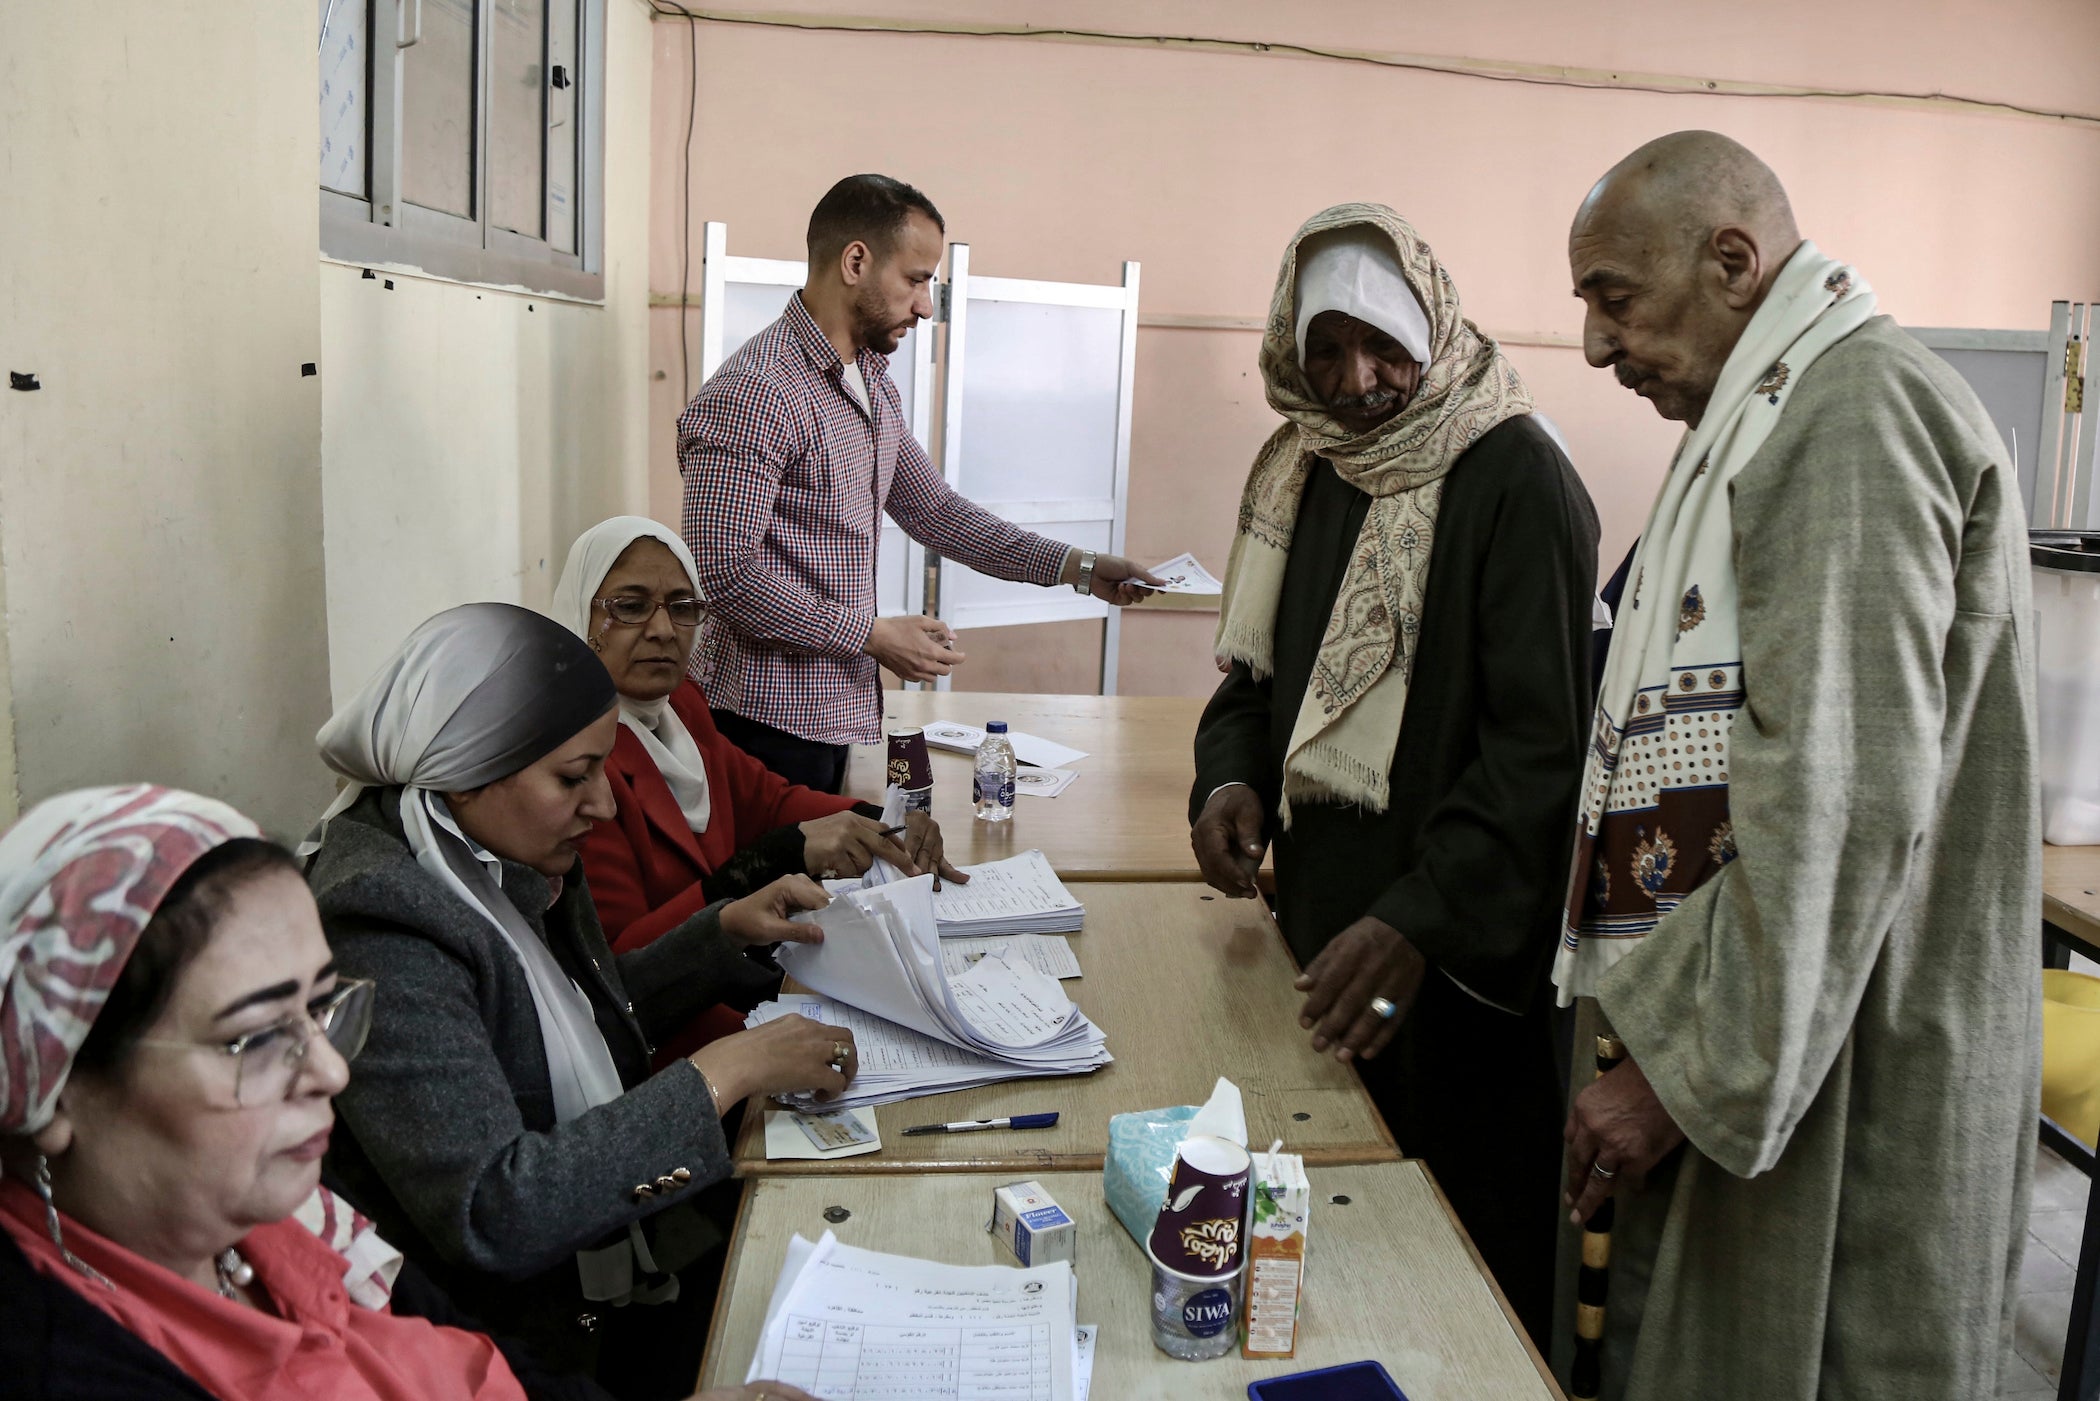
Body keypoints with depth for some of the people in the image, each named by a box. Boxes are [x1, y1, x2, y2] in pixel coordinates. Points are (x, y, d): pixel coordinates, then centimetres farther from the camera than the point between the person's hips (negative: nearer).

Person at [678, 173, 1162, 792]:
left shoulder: (872, 383, 13)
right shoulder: (754, 392, -18)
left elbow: (934, 510, 19)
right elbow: (726, 572, -23)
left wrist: (1077, 567, 12)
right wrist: (873, 635, -18)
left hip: (843, 712, 9)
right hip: (769, 724, -9)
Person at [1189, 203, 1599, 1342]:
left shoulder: (1516, 477, -13)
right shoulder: (1302, 467, 9)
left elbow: (1543, 740, -19)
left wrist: (1423, 921, -27)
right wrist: (1231, 774, -3)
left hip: (1459, 955, -6)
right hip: (1317, 919, 7)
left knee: (1465, 1261, 5)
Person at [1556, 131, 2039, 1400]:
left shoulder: (1860, 412, -15)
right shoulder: (1786, 416, 17)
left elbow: (1841, 801, -24)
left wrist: (1690, 1069, -18)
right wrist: (1672, 1041, 18)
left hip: (1841, 1091, -9)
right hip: (1750, 1065, 9)